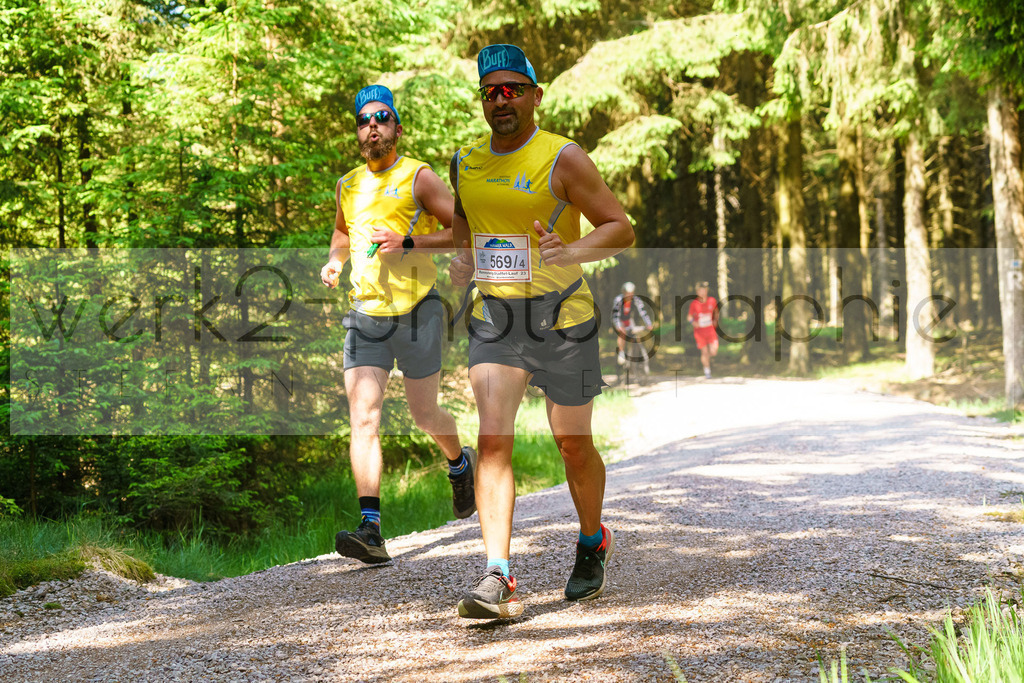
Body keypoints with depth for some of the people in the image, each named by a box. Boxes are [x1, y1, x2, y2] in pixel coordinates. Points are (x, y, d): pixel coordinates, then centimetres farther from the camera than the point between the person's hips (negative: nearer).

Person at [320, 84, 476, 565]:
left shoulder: (418, 177, -3)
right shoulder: (347, 186, 12)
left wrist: (408, 242, -17)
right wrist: (335, 261, 11)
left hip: (416, 312, -3)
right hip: (364, 315, 4)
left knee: (424, 415, 8)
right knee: (363, 420, -11)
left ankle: (459, 462, 43)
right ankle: (370, 530, -16)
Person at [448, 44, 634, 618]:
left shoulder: (563, 159, -10)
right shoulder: (466, 163, 6)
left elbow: (622, 229, -11)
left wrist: (571, 252, -29)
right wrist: (465, 259, 5)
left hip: (562, 319, -3)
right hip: (494, 319, 3)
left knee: (574, 445, 9)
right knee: (493, 441, -13)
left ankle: (593, 544, 36)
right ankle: (498, 580, -18)